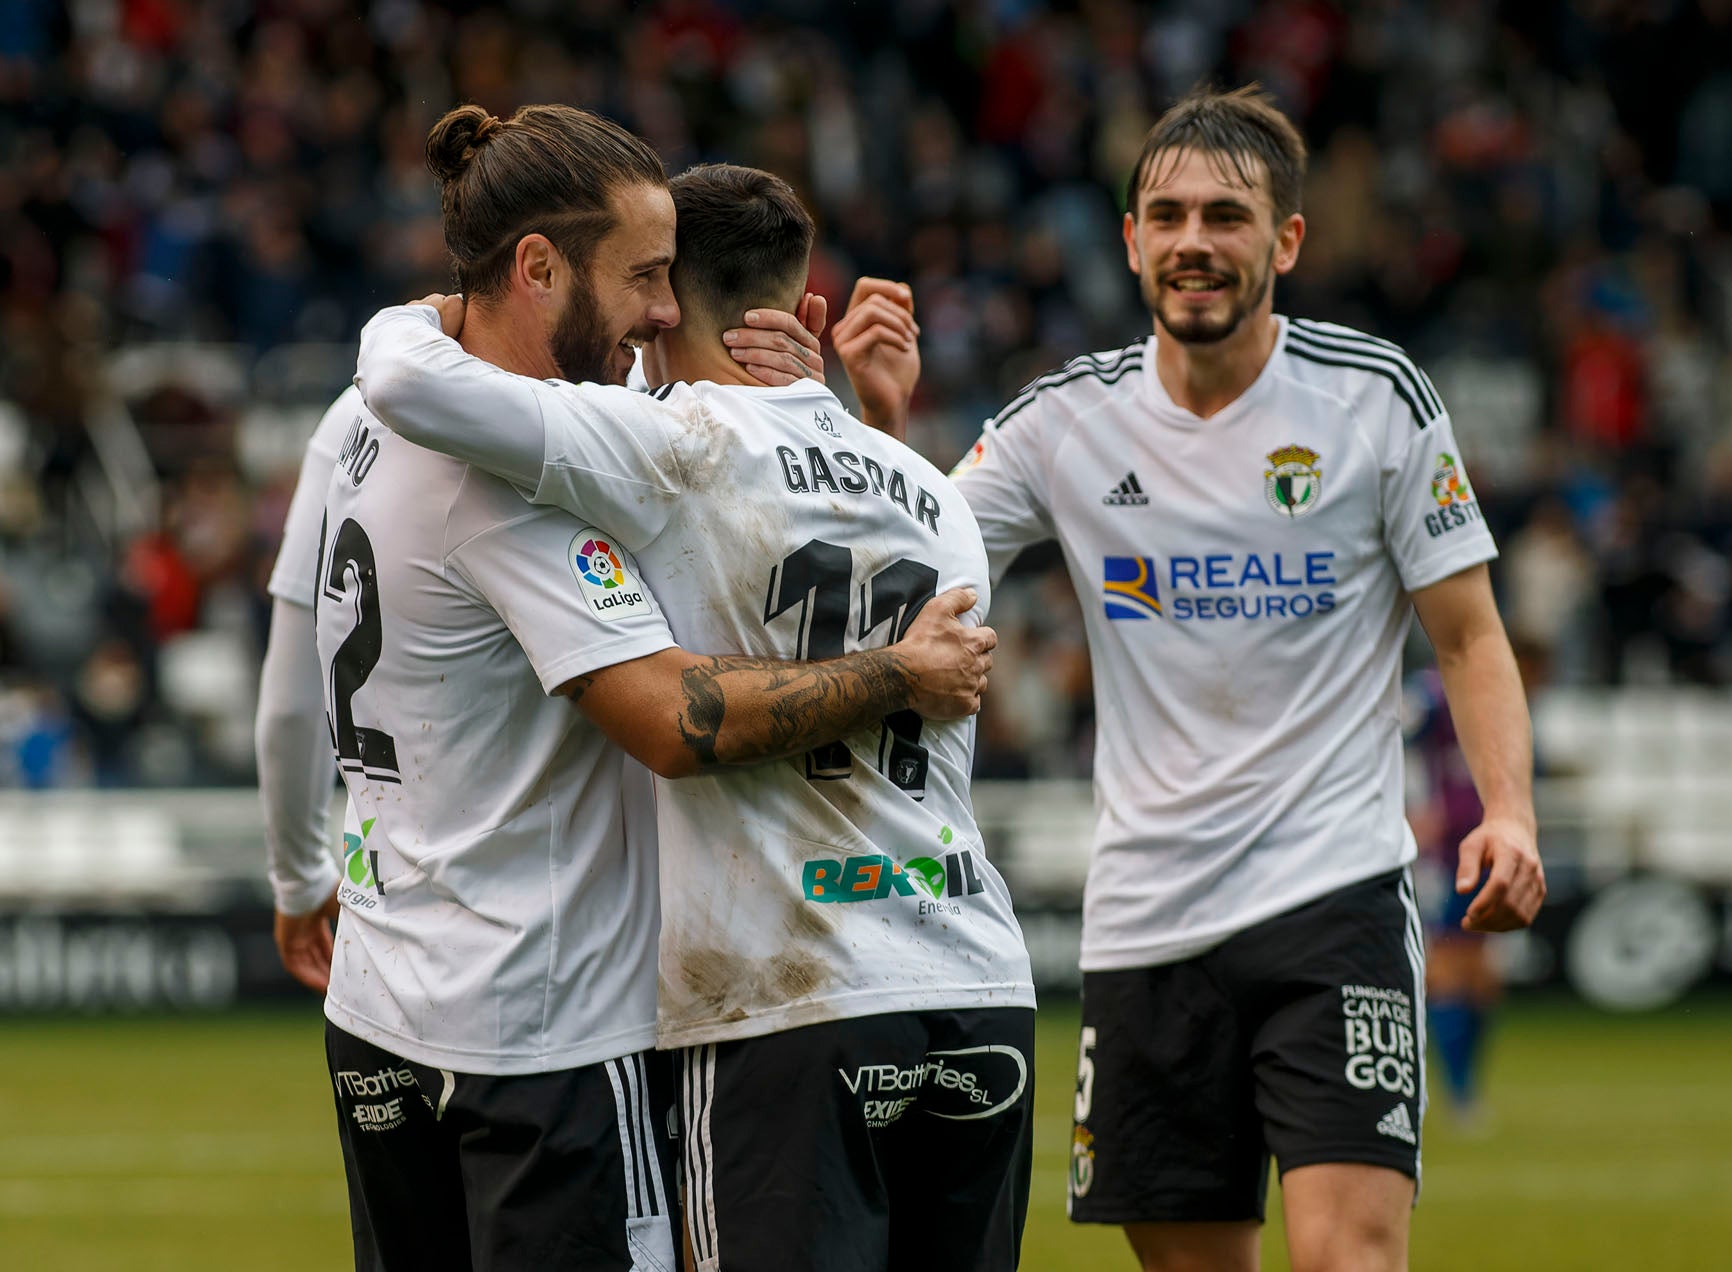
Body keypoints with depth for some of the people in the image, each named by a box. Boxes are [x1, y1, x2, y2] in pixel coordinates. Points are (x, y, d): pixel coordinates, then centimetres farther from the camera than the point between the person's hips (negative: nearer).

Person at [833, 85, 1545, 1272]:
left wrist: (1507, 814, -13)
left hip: (1335, 895, -3)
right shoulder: (1064, 419, 3)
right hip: (1143, 923, 3)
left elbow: (1470, 638, 3)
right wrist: (883, 422, -14)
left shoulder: (1375, 396, -2)